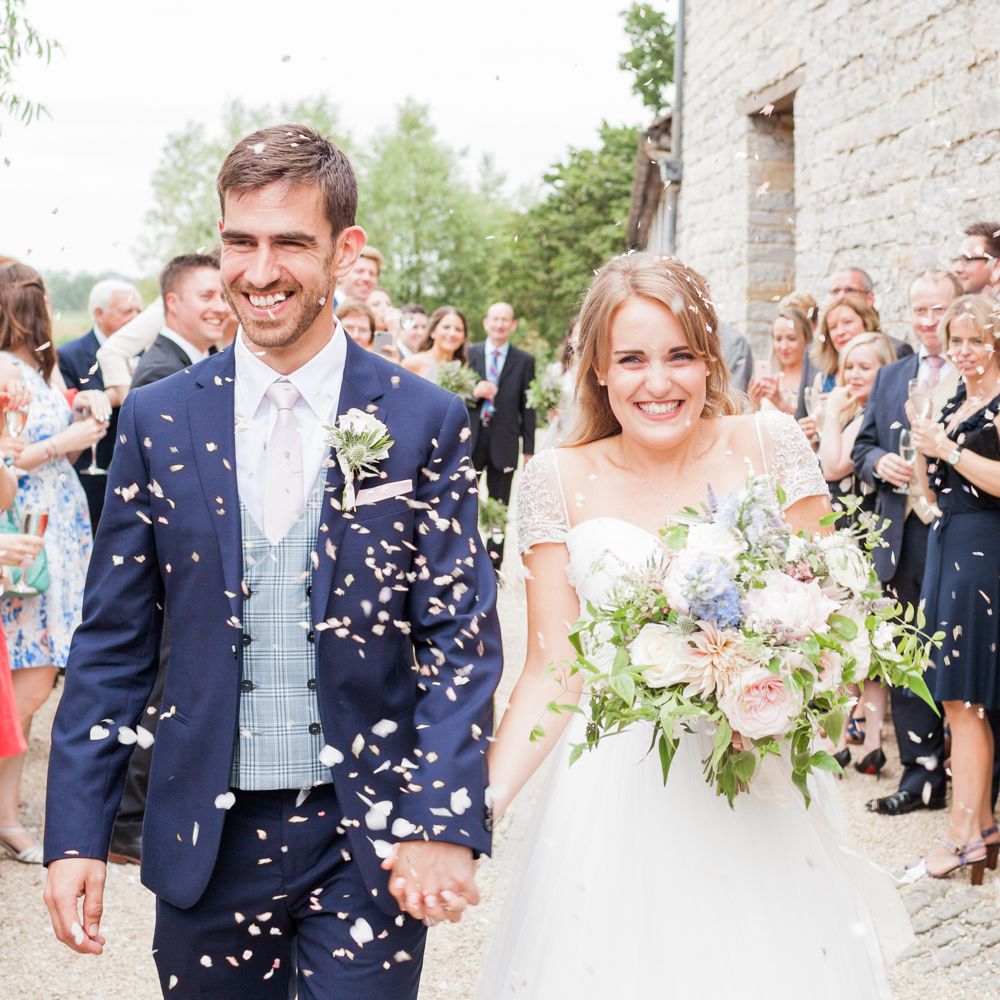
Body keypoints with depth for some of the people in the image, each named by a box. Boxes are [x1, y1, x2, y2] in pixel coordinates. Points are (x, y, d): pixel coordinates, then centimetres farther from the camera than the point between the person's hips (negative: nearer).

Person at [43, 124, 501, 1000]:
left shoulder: (425, 422, -3)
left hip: (370, 842, -2)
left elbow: (461, 637, -4)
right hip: (205, 842, 2)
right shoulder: (158, 420, 1)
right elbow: (113, 641, 4)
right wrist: (77, 834, -1)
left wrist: (444, 822, -14)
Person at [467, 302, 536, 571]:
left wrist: (528, 448, -1)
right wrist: (473, 392, -18)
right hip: (470, 440, 0)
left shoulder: (524, 361, 3)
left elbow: (528, 407, 2)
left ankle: (494, 565, 12)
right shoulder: (469, 354, 5)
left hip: (504, 444, 0)